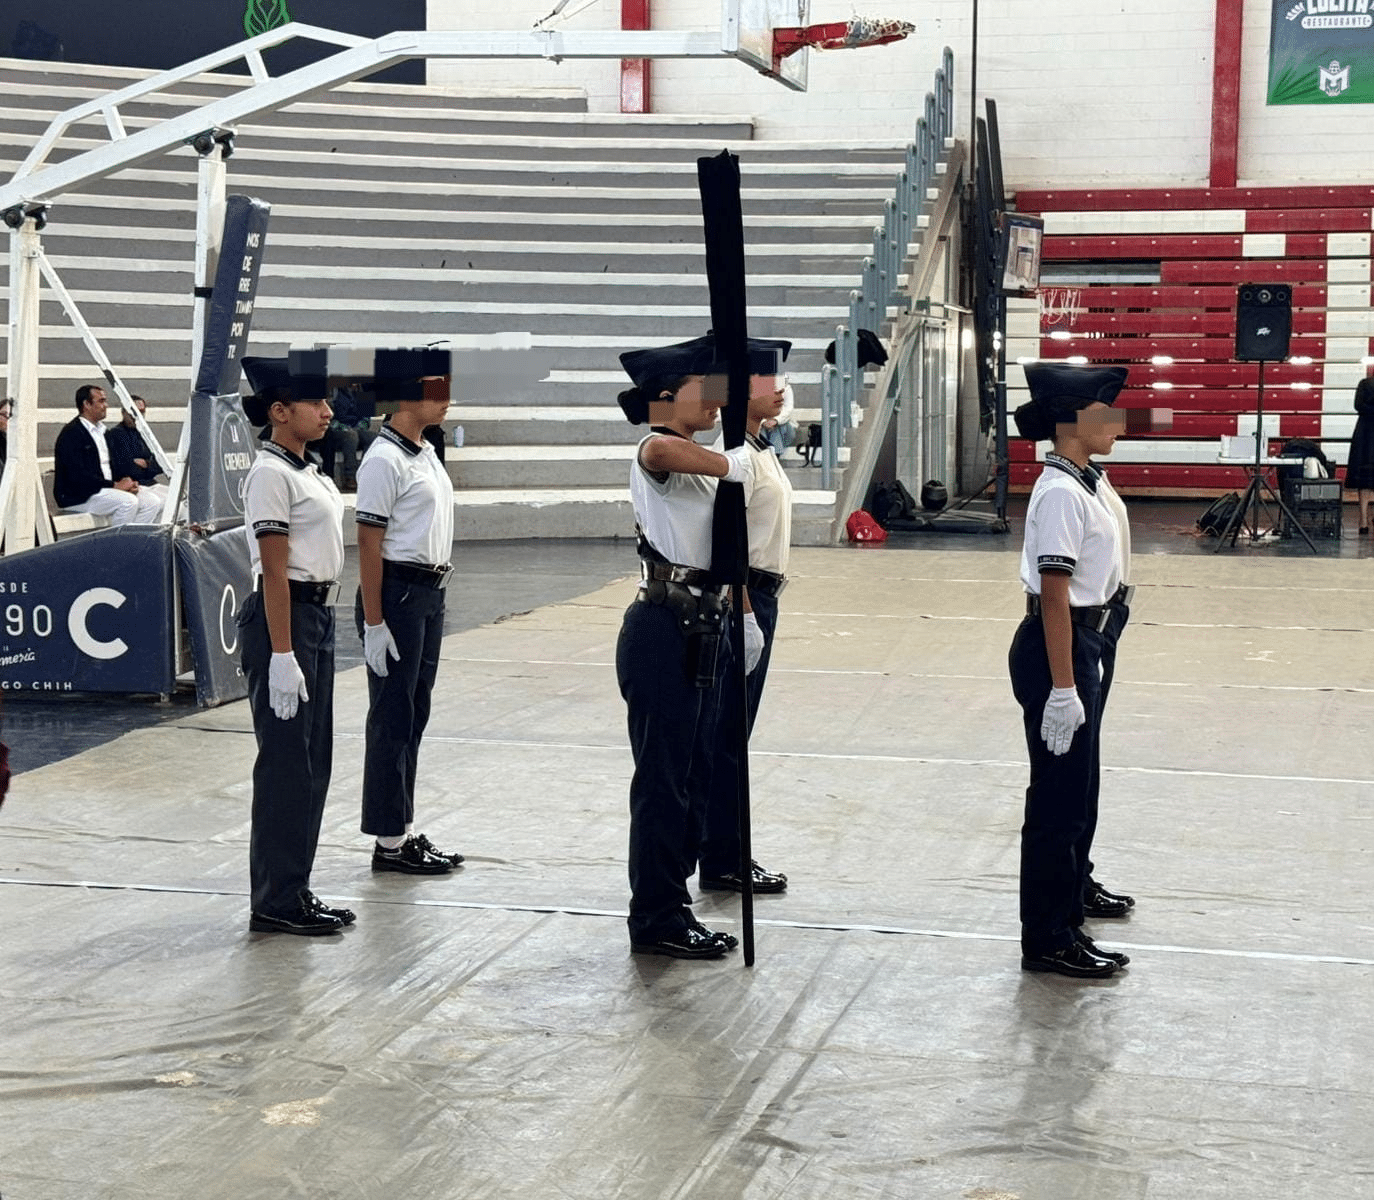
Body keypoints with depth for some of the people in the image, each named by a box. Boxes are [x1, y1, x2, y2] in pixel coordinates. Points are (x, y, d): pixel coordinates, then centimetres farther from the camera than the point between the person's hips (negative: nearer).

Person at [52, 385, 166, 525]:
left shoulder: (101, 430, 20)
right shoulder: (71, 433, -10)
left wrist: (126, 482, 1)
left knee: (153, 502, -9)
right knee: (128, 502, -31)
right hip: (78, 496, -9)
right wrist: (115, 485, -19)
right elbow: (77, 475, -20)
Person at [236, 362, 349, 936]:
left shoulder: (307, 471, 14)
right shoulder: (271, 474, -14)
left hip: (318, 614, 10)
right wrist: (281, 655, -21)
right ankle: (276, 903, 4)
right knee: (286, 760, -4)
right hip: (283, 615, -10)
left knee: (314, 759, 12)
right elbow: (274, 571, -18)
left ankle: (294, 890, 21)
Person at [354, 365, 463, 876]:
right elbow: (369, 543, -17)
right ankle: (390, 842, 5)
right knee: (392, 718, -2)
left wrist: (435, 594, 16)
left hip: (430, 592, 9)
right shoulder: (384, 459, -14)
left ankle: (405, 831, 22)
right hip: (397, 592, -9)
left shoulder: (427, 454, 14)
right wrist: (373, 623, -19)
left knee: (414, 715, 14)